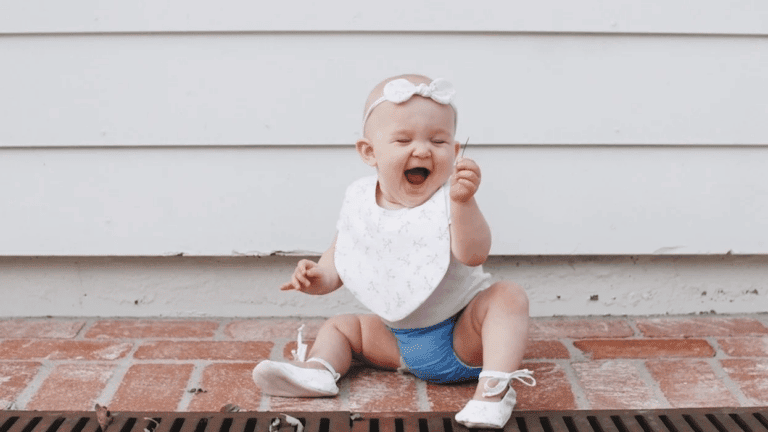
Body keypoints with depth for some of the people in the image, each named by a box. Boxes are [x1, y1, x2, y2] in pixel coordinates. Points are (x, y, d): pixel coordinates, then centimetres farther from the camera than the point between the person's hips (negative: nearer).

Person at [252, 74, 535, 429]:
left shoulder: (450, 199, -19)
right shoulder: (360, 201, -5)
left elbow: (472, 254, -35)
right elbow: (342, 253, 9)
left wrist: (463, 201, -49)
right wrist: (320, 276, -12)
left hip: (460, 334, -5)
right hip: (397, 340, 5)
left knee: (509, 297, -28)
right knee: (339, 326, 6)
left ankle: (494, 387, -38)